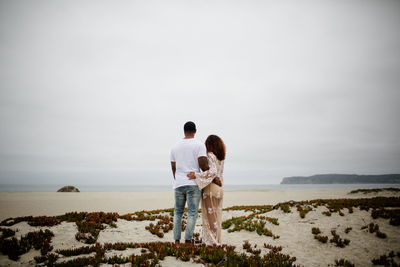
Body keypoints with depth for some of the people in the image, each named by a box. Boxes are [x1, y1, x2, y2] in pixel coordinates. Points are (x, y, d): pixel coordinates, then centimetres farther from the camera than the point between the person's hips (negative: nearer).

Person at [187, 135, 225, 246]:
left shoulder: (210, 155, -12)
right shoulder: (221, 157, 10)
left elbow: (213, 172, -25)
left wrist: (196, 175, -25)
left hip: (210, 188, -7)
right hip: (219, 188, 7)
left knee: (210, 216, -1)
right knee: (216, 215, 13)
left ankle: (212, 242, 3)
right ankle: (217, 242, 18)